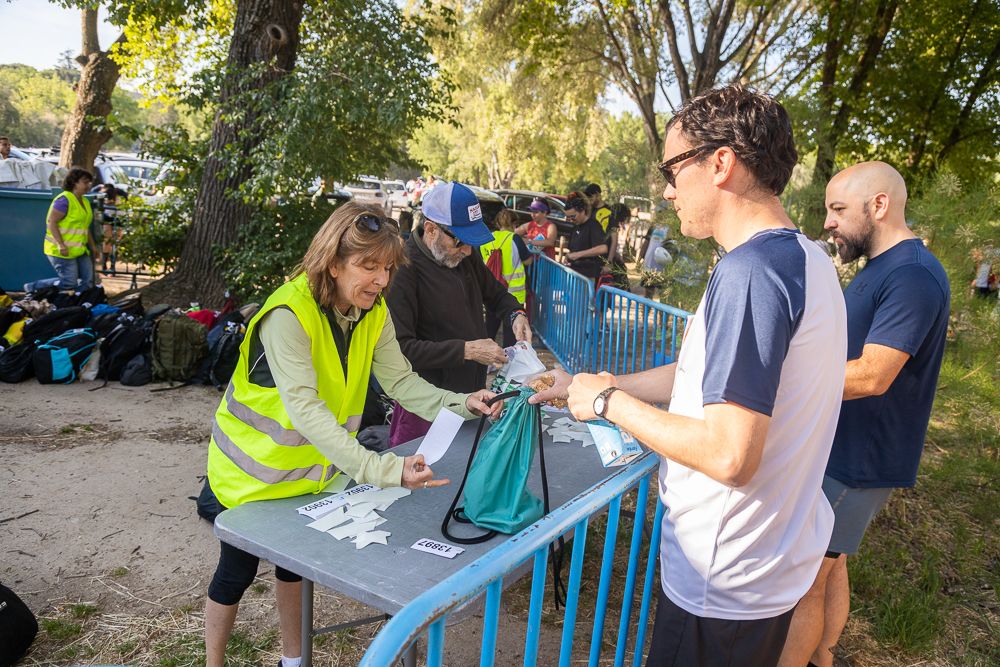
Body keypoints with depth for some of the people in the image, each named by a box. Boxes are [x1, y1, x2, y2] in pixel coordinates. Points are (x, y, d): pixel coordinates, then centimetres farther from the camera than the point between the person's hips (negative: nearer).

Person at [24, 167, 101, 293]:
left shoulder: (85, 202, 14)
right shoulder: (64, 200, -13)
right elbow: (51, 222, -18)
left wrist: (93, 247, 19)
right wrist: (61, 245, -24)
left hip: (79, 250, 9)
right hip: (61, 251, -9)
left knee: (87, 281, 3)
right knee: (69, 283, -8)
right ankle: (33, 287, 9)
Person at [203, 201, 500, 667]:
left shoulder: (374, 314, -11)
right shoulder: (289, 313, -33)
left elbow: (401, 381, -14)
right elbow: (305, 408, -42)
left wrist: (459, 404, -32)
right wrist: (382, 469, -51)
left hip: (312, 466, 6)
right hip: (255, 469, -6)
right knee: (237, 571, 11)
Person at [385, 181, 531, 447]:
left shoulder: (465, 256, 6)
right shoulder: (403, 268, -18)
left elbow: (495, 293, 23)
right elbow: (401, 347, -23)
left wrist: (516, 314, 1)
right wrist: (466, 350, -22)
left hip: (473, 394, 7)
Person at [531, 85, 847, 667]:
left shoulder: (750, 270, -27)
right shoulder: (807, 259, 6)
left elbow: (729, 454, -30)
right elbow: (709, 376, 11)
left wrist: (610, 402, -17)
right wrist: (587, 386, 11)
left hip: (725, 586, -9)